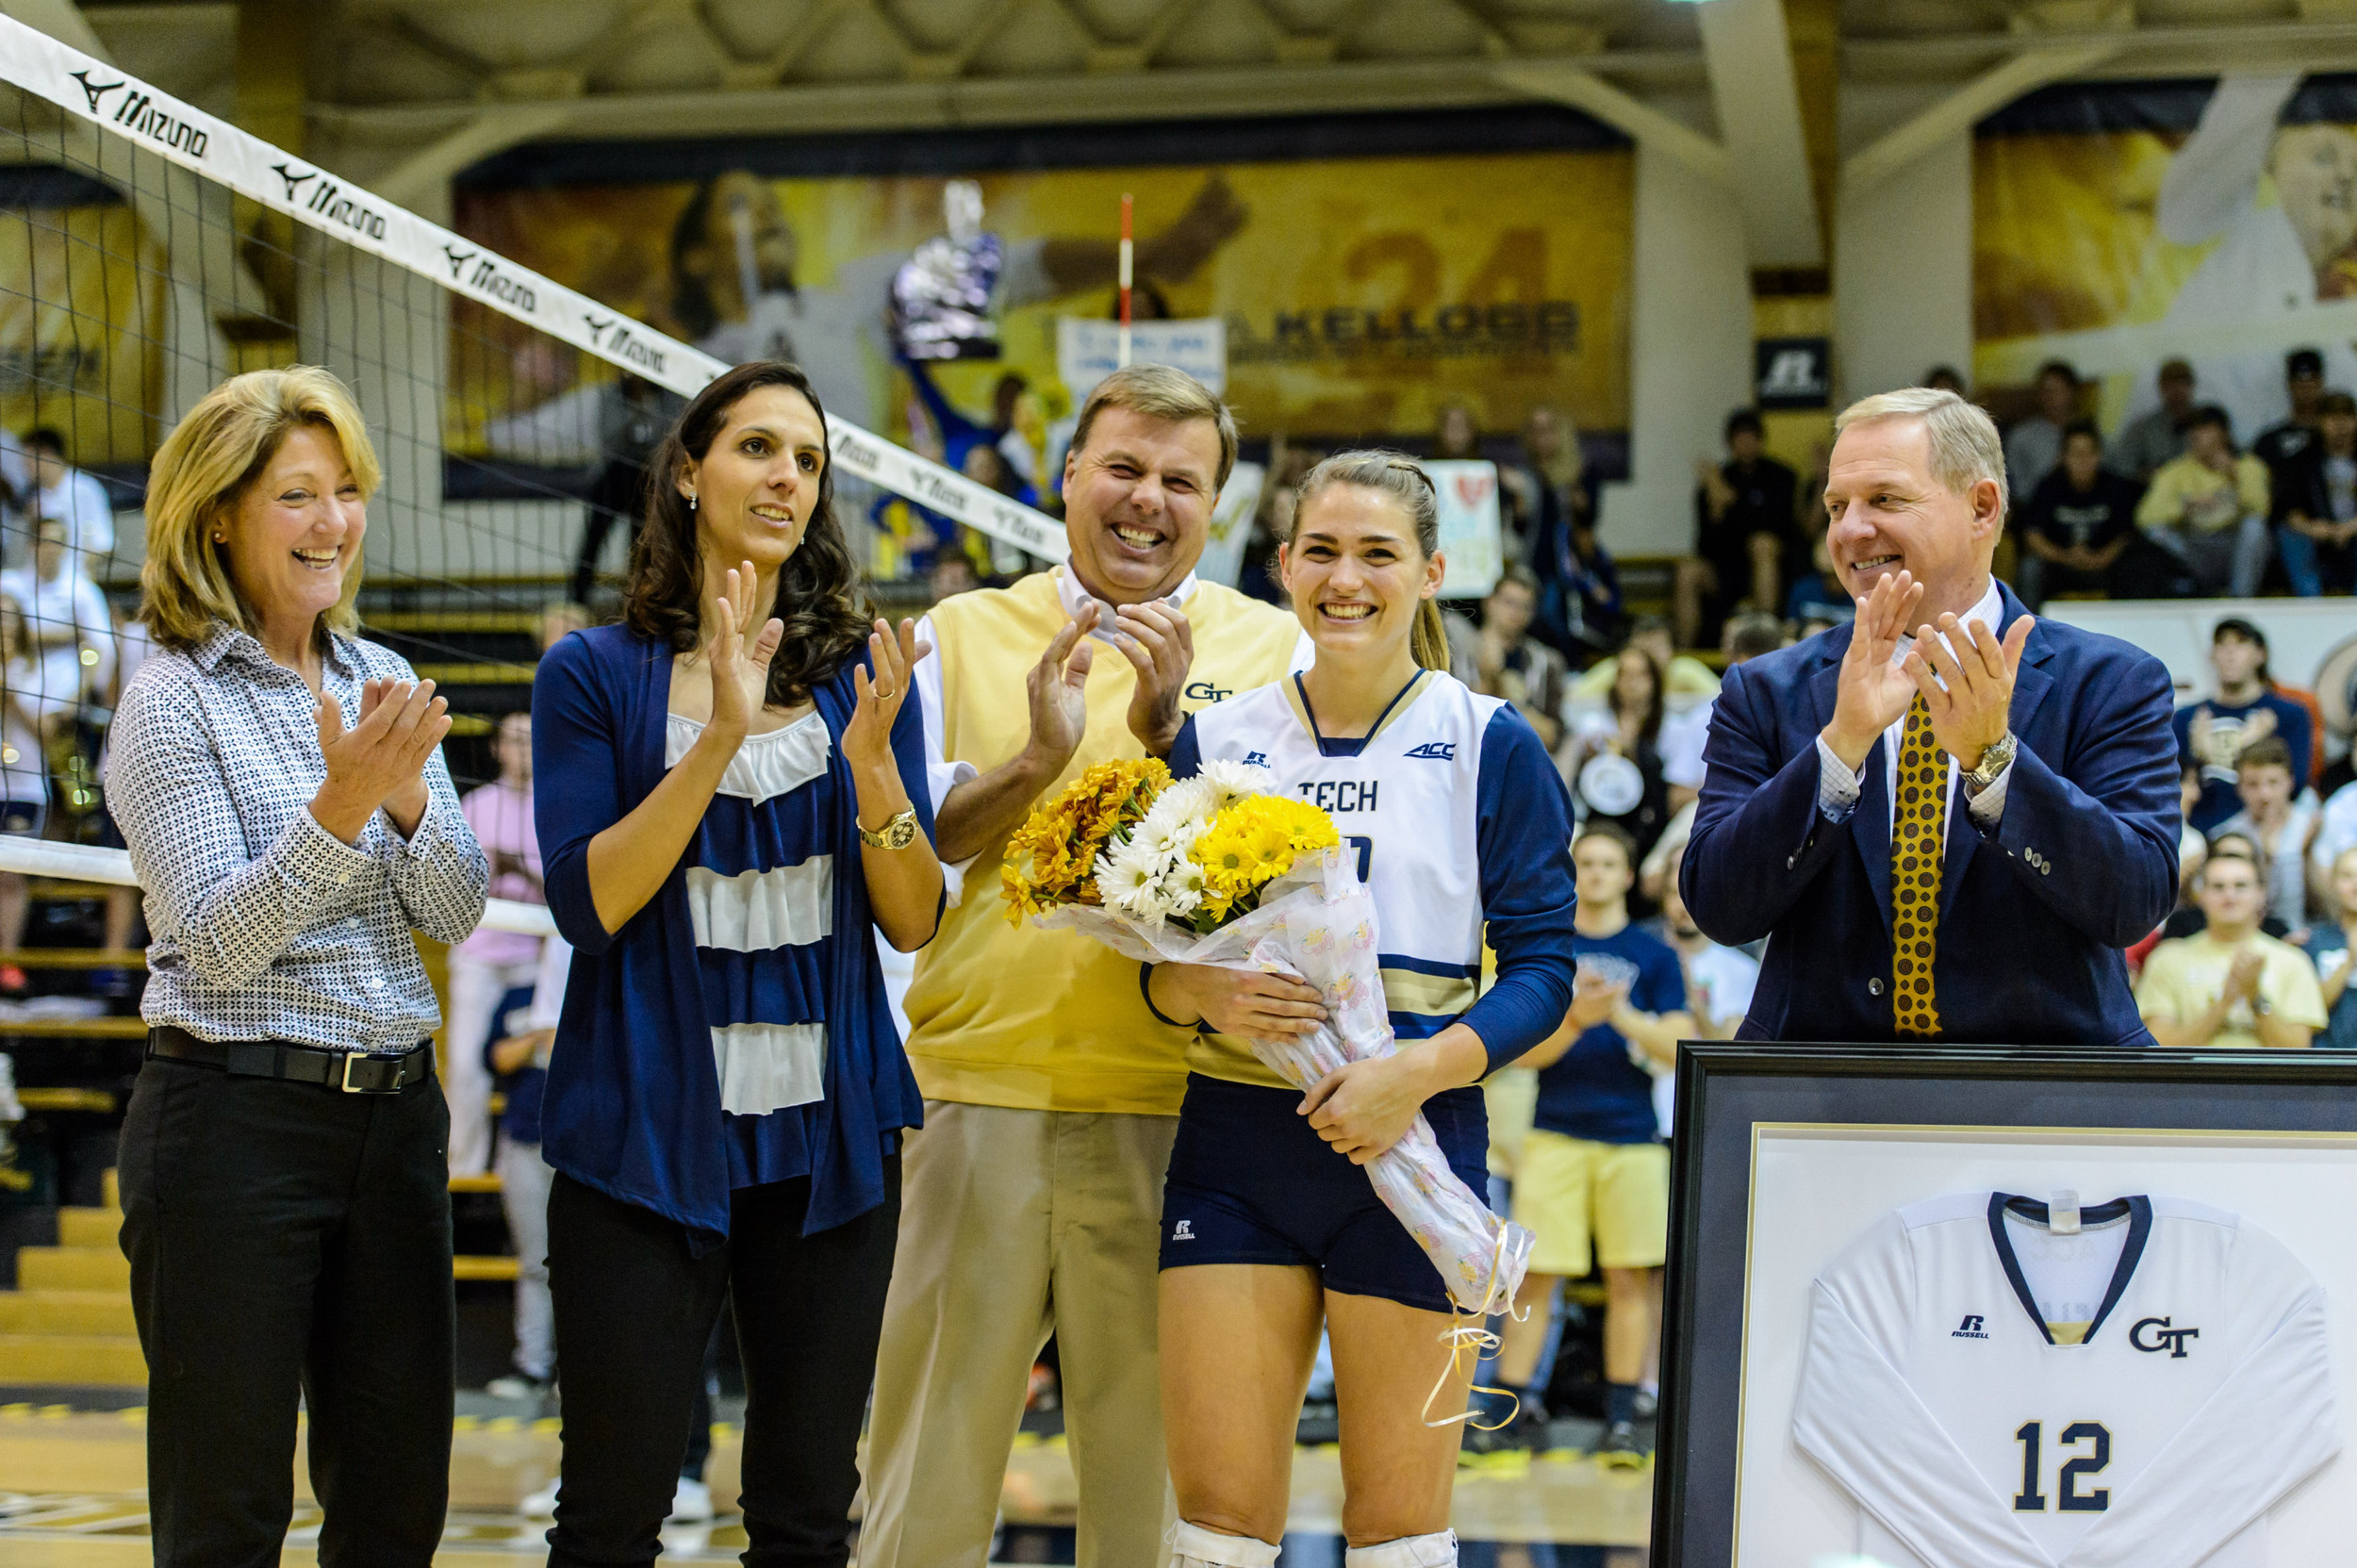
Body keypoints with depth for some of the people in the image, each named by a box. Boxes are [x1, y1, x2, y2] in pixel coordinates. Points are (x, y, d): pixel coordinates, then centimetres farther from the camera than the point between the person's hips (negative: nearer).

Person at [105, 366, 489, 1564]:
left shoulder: (384, 686, 10)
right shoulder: (173, 701, -7)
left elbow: (456, 915, 5)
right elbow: (219, 942, -14)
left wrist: (407, 794, -14)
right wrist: (341, 803, -27)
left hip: (395, 1110, 6)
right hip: (235, 1116, -6)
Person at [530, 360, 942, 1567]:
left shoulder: (863, 674, 8)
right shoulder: (596, 674, 0)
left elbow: (914, 923, 3)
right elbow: (587, 905, -10)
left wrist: (872, 761, -14)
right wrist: (719, 741, -19)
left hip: (827, 1137, 3)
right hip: (647, 1137, -3)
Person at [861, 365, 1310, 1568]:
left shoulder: (1272, 649, 8)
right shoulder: (962, 634, 11)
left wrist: (1170, 727, -15)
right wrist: (1034, 761, -11)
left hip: (1169, 1106, -1)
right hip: (980, 1088, 1)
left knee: (1150, 1460, 5)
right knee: (932, 1455, 5)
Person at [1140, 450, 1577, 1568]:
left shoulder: (1490, 749, 1)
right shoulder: (1217, 741, 9)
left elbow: (1542, 970, -3)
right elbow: (1156, 962, 11)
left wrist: (1417, 1070, -18)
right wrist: (1205, 996, -12)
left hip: (1409, 1141, -2)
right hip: (1236, 1144, 2)